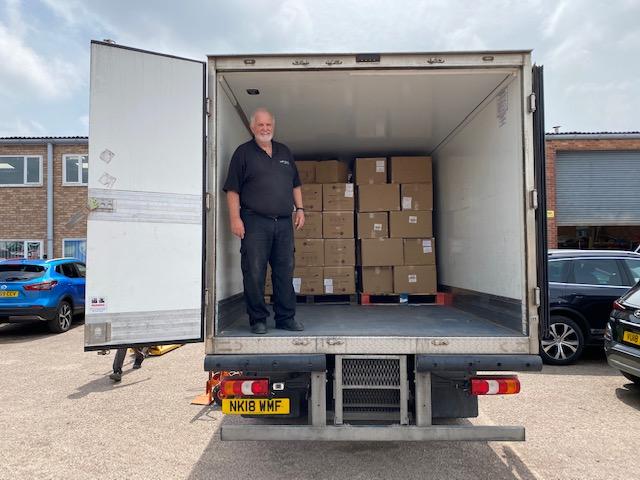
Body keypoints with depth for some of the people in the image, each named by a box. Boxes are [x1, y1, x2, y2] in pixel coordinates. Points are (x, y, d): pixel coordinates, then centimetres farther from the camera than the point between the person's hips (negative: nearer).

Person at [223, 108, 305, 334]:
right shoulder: (243, 152, 3)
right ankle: (257, 320, 10)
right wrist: (235, 218, -11)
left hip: (284, 222, 5)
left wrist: (300, 209, 12)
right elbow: (232, 189, -3)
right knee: (254, 273, -2)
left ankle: (286, 317, 18)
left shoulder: (284, 152, 18)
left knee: (285, 271, 7)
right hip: (255, 222, -4)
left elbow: (295, 185, 23)